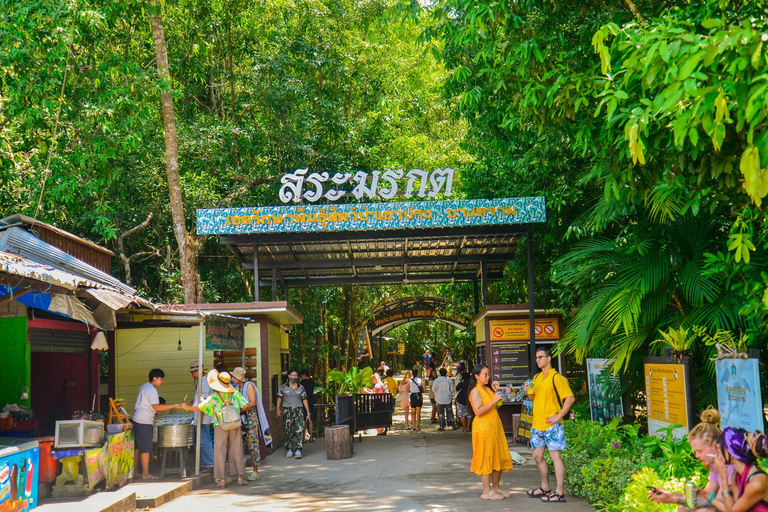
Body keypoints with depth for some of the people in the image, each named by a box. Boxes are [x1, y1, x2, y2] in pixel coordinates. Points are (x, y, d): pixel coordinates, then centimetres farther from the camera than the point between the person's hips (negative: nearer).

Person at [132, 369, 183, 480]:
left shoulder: (144, 386, 15)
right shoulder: (151, 390, -15)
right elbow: (157, 407, -20)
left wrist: (155, 411, 23)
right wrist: (174, 406, -18)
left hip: (136, 420, 10)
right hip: (144, 422, -10)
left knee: (137, 447, 15)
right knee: (146, 448, -5)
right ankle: (146, 474, -3)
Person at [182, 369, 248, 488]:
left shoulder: (214, 396, -7)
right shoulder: (235, 393, -1)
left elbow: (200, 407, -4)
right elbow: (246, 405, -3)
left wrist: (187, 407, 11)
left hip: (220, 426, -2)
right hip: (235, 426, 2)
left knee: (220, 453, 4)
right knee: (237, 451, 8)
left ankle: (221, 479, 4)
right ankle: (241, 477, 7)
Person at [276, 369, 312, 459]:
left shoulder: (300, 388, 8)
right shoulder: (283, 387, 7)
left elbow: (305, 400, 8)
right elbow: (279, 398, 5)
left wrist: (308, 412, 4)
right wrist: (278, 409, -5)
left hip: (298, 411, 0)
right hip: (287, 411, 0)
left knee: (299, 430, -10)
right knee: (288, 431, 3)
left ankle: (298, 450, -10)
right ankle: (289, 450, 14)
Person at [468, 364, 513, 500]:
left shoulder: (488, 389, 15)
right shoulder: (475, 392, -10)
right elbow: (478, 411, -21)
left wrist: (496, 391, 9)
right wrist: (494, 400, -21)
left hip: (495, 426, 9)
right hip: (483, 427, -9)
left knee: (499, 457, 10)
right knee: (485, 458, -5)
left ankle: (496, 487, 19)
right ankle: (487, 491, 0)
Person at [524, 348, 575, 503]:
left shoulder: (556, 378, -11)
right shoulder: (536, 378, 14)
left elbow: (570, 398, -15)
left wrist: (558, 416, -17)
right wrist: (529, 392, 0)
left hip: (552, 425, -8)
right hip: (537, 424, 8)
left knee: (555, 456, -6)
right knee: (537, 456, 13)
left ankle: (559, 493, -2)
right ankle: (545, 488, 27)